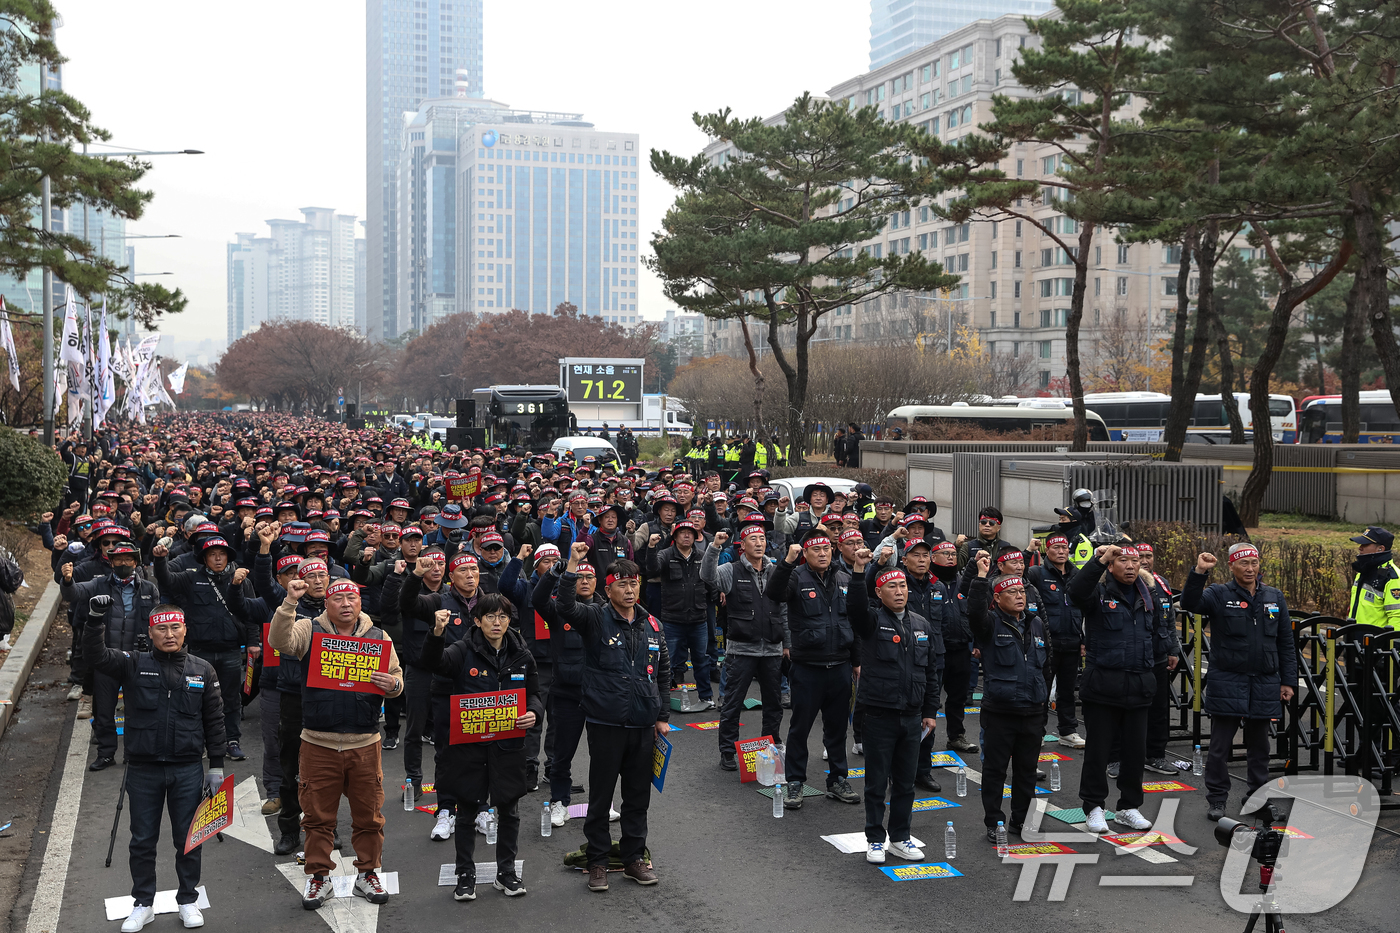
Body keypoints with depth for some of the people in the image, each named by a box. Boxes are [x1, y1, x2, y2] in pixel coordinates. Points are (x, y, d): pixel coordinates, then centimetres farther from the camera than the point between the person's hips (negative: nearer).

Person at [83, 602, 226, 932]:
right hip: (143, 770, 0)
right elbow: (96, 655, -17)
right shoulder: (134, 665, -1)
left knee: (188, 839, 8)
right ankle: (143, 904, 24)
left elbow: (214, 720, 6)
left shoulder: (202, 670, 3)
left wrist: (217, 765, 3)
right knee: (142, 840, 9)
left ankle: (188, 901, 23)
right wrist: (95, 620, -34)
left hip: (188, 770, 0)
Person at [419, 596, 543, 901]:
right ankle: (465, 875, 18)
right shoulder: (465, 650, -5)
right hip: (469, 742, -2)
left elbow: (534, 694, 13)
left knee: (509, 809, 10)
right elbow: (434, 663, -24)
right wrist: (436, 633, -42)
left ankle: (506, 872, 25)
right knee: (468, 807, 6)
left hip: (508, 744, 3)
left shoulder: (521, 655, 5)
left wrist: (533, 712, -9)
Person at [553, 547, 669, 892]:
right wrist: (573, 566, -35)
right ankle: (597, 862, 15)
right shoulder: (595, 619, -4)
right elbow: (565, 607, -25)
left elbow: (664, 674, 17)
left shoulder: (652, 626, 10)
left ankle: (634, 857, 24)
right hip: (605, 724, -4)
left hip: (643, 725, 4)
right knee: (600, 796, 4)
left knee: (638, 796, 12)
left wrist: (662, 717, 15)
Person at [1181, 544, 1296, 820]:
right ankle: (1216, 799, 10)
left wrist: (1288, 681, 9)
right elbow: (1190, 603, -21)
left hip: (1265, 684, 4)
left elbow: (1286, 643, 13)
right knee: (1220, 746, 0)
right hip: (1227, 683, -3)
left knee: (1259, 746, 13)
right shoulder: (1218, 595, -1)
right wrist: (1199, 572, -34)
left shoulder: (1275, 598, 10)